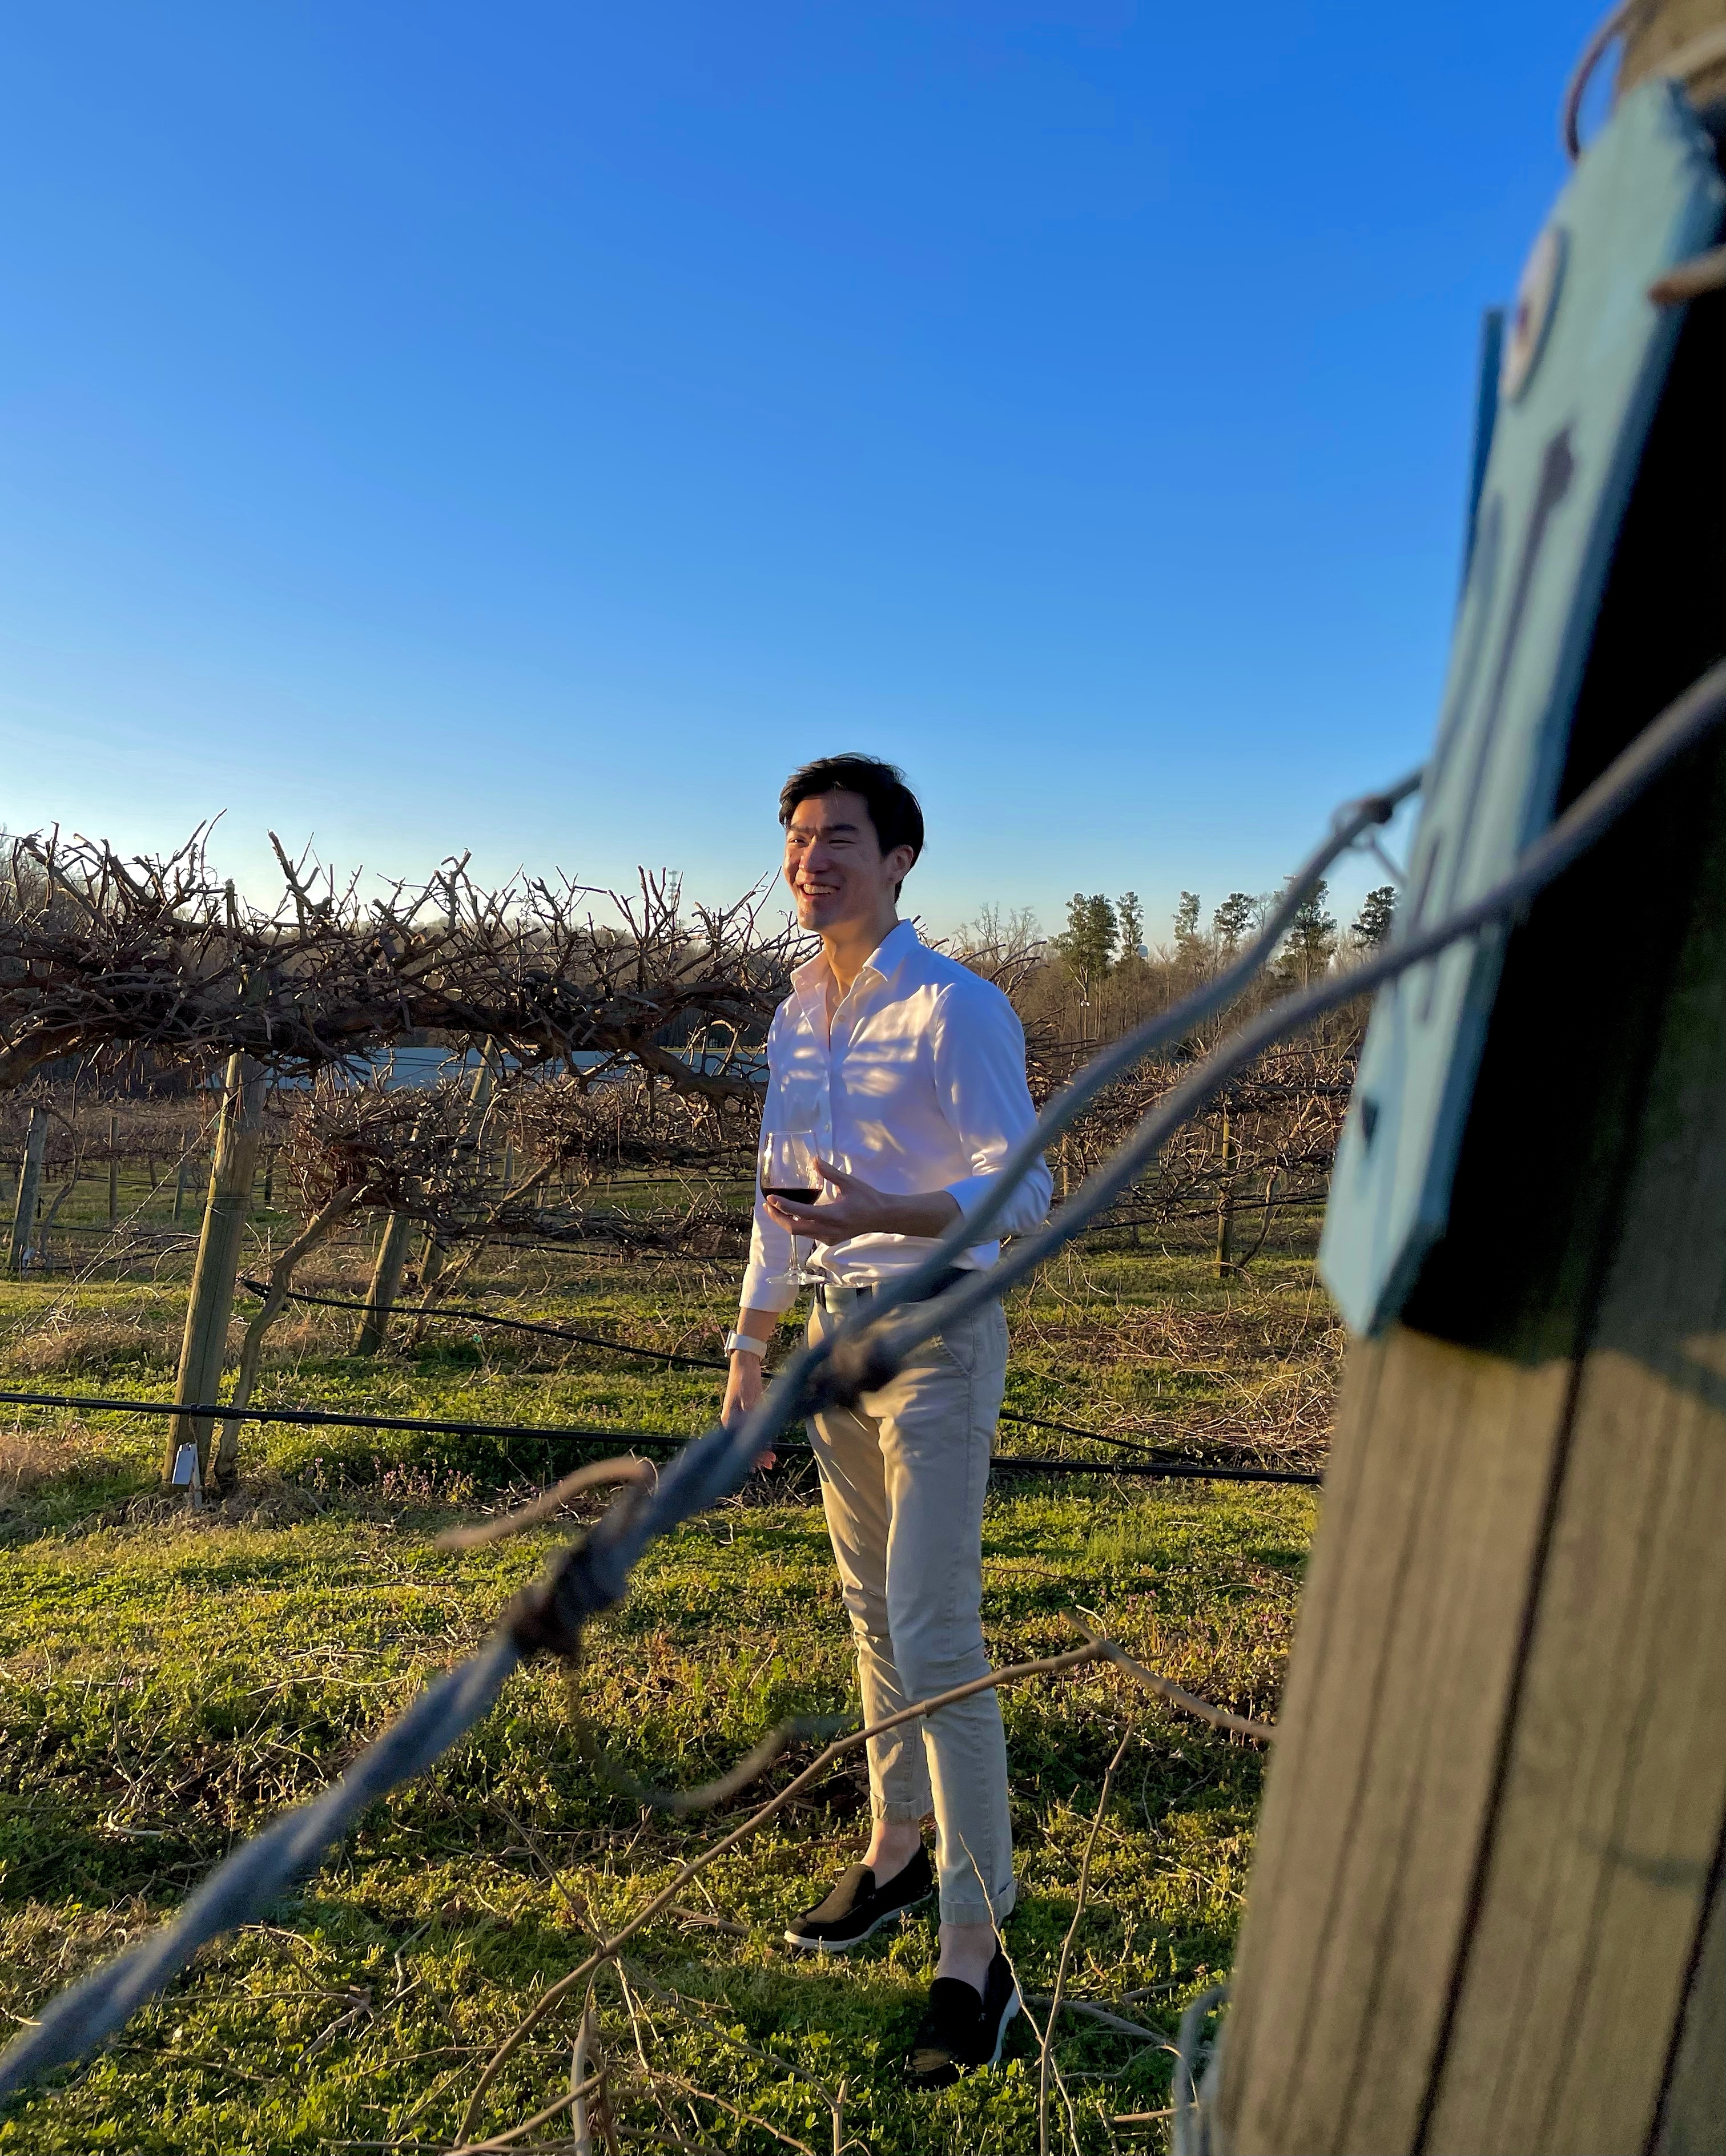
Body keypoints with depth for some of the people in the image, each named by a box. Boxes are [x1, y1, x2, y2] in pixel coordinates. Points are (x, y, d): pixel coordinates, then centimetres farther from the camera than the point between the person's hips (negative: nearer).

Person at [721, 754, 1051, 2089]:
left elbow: (1023, 1194, -17)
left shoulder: (958, 1010, -13)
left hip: (935, 1338, -7)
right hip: (834, 1332, 7)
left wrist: (880, 1212, -32)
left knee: (935, 1639, -7)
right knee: (874, 1615, 18)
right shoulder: (794, 1020, 10)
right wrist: (750, 1347, 16)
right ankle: (897, 1851, 36)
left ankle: (978, 1952, 7)